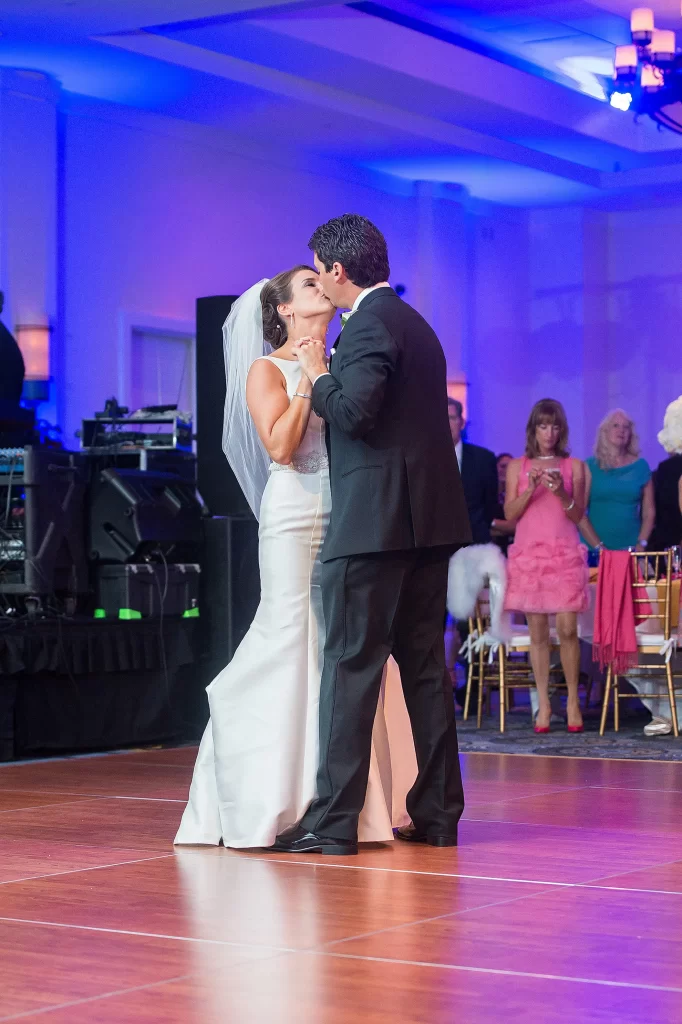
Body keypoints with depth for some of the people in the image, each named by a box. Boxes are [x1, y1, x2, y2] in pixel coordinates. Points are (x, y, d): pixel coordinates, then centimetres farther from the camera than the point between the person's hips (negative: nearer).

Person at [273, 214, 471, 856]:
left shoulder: (369, 322, -10)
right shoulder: (413, 322, 21)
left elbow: (355, 411, -21)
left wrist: (319, 375, -4)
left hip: (375, 520, -9)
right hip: (431, 518, 10)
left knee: (352, 664, -7)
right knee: (424, 664, 10)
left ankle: (334, 821, -6)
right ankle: (437, 814, 13)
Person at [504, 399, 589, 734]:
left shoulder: (574, 466, 10)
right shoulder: (518, 466, 11)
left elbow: (578, 515, 6)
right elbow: (510, 514, 5)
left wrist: (562, 493, -12)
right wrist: (530, 490, -11)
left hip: (564, 554, -1)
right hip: (529, 553, 1)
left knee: (567, 628, -9)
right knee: (537, 631, -1)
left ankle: (572, 700, 0)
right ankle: (543, 703, 1)